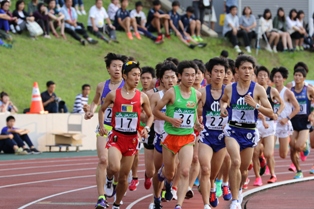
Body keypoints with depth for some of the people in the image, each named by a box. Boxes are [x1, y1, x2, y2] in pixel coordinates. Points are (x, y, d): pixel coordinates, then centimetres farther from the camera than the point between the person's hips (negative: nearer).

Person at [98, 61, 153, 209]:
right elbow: (102, 109, 13)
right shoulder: (114, 95, -2)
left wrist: (147, 128, -5)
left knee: (123, 176, 8)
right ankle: (109, 179, 8)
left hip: (132, 139, 2)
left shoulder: (142, 97, 0)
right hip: (116, 137, -2)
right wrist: (101, 126, 0)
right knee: (114, 167, -28)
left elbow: (150, 116, 13)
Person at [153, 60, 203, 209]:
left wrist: (197, 124, 4)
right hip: (170, 136, -2)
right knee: (169, 173, 13)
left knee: (184, 172, -16)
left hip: (187, 138, 2)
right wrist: (170, 119, -20)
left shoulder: (197, 95, 1)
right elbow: (156, 111, -5)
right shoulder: (172, 92, -10)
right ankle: (163, 173, 52)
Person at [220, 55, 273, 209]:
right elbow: (223, 100, 23)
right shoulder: (229, 89, 0)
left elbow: (270, 113, -6)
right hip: (233, 130, -1)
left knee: (243, 168, 14)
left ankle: (238, 189, 48)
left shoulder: (258, 90, -6)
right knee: (235, 162, -24)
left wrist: (256, 105, -22)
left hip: (250, 132, 1)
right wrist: (223, 107, 0)